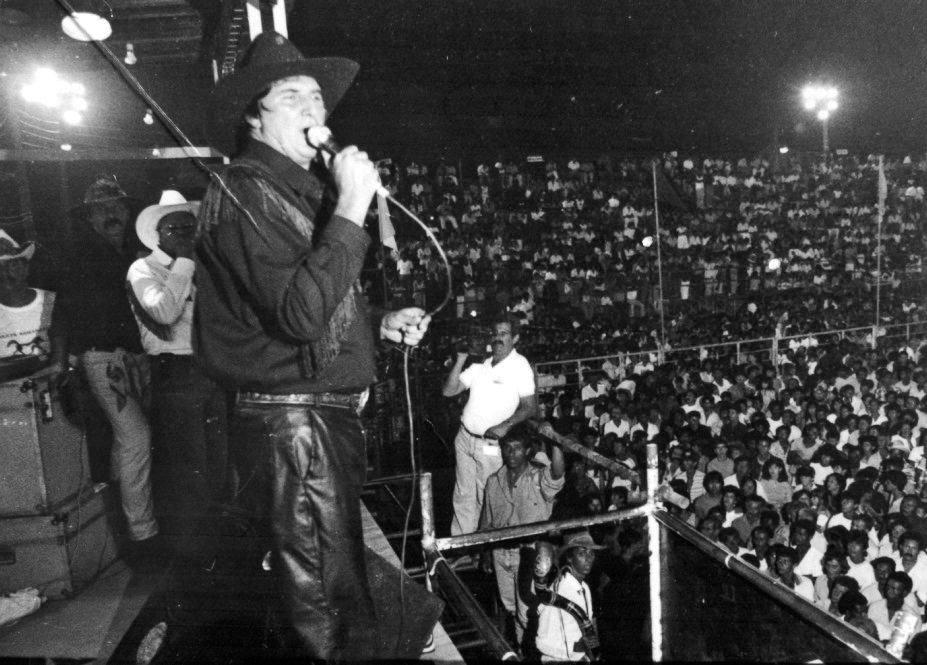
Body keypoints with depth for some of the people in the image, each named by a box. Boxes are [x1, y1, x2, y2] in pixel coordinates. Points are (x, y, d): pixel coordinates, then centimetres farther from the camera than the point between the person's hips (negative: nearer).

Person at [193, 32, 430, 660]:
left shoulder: (306, 188, 19)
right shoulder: (242, 191, -11)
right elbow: (299, 314, -24)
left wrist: (380, 322, 11)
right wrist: (351, 207, -21)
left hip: (332, 416, 10)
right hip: (292, 424, -10)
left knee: (321, 598, 22)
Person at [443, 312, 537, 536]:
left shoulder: (519, 366, -8)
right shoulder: (481, 363, 8)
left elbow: (530, 406, -11)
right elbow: (448, 391, 6)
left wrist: (506, 425, -25)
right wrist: (460, 360, -3)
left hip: (491, 444, -5)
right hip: (464, 437, 5)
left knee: (485, 500, 5)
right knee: (463, 496, 12)